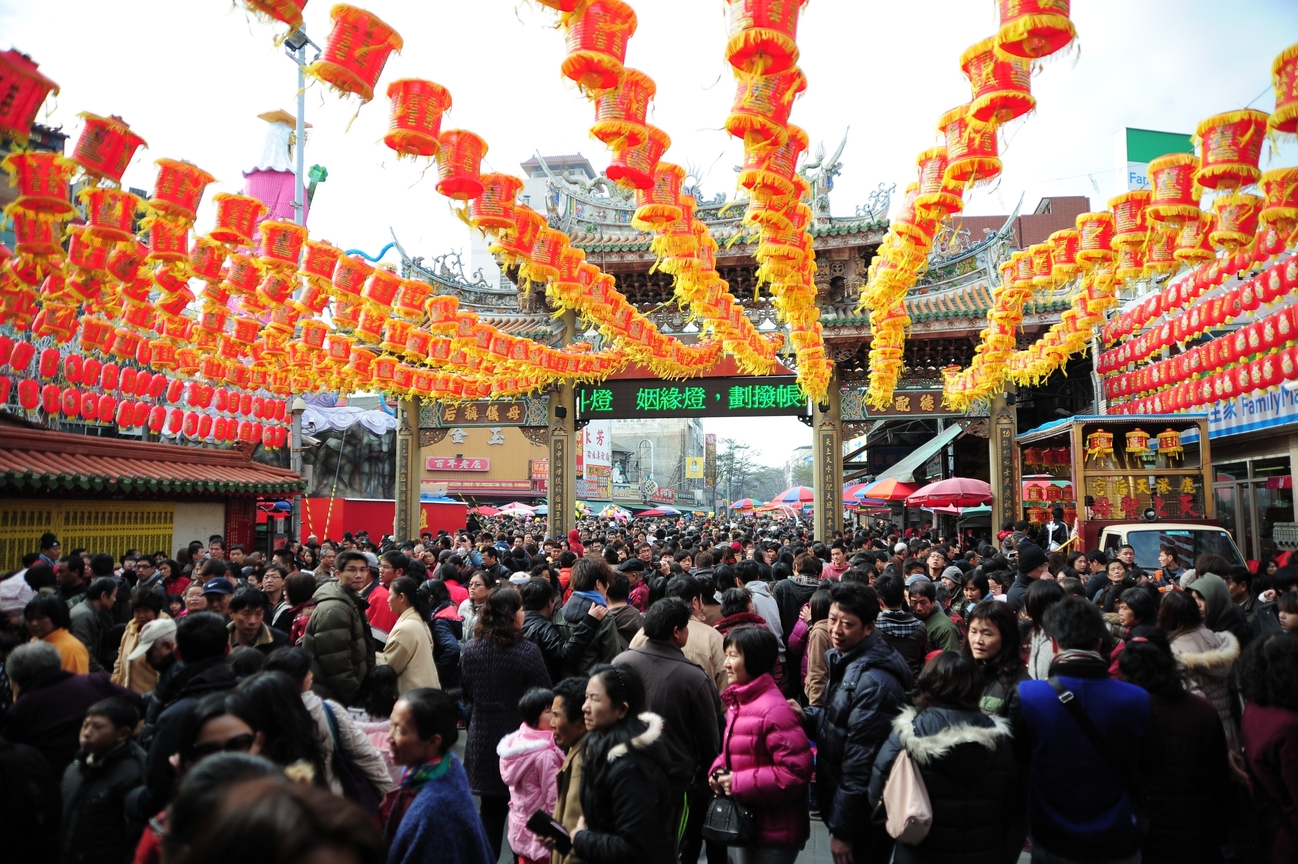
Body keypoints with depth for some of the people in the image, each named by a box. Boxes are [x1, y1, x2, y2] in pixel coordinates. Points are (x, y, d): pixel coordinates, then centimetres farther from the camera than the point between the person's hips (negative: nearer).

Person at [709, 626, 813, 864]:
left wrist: (739, 784, -22)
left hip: (775, 830, -9)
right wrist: (719, 770, -4)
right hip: (749, 823, 9)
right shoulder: (738, 702, 5)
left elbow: (795, 771, -26)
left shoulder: (774, 710, -23)